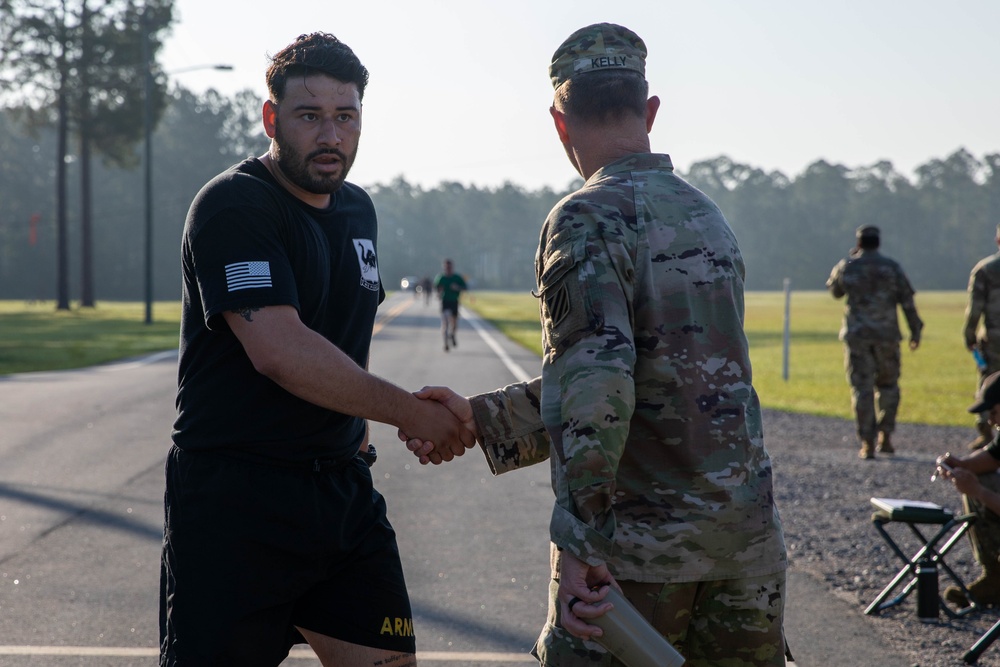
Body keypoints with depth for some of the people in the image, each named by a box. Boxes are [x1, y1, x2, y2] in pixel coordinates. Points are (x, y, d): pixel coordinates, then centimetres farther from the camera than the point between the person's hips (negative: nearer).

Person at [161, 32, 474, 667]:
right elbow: (279, 351, -24)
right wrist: (413, 412, -19)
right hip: (233, 496, -7)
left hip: (342, 489, 7)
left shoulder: (358, 210, 14)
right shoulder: (233, 206, -13)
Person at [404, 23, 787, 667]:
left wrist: (578, 541, -24)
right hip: (749, 540, 7)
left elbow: (593, 379, -25)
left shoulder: (588, 220, -12)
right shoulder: (708, 215, 13)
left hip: (641, 545, -7)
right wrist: (479, 419, 13)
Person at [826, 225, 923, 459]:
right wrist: (915, 330, 5)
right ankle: (885, 438, 14)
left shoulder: (846, 266, -1)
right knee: (888, 385, 16)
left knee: (862, 388, 1)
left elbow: (835, 291, 18)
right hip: (887, 335, 1)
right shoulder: (892, 267, -1)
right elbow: (907, 301, -2)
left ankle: (867, 444, -4)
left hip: (857, 335, -1)